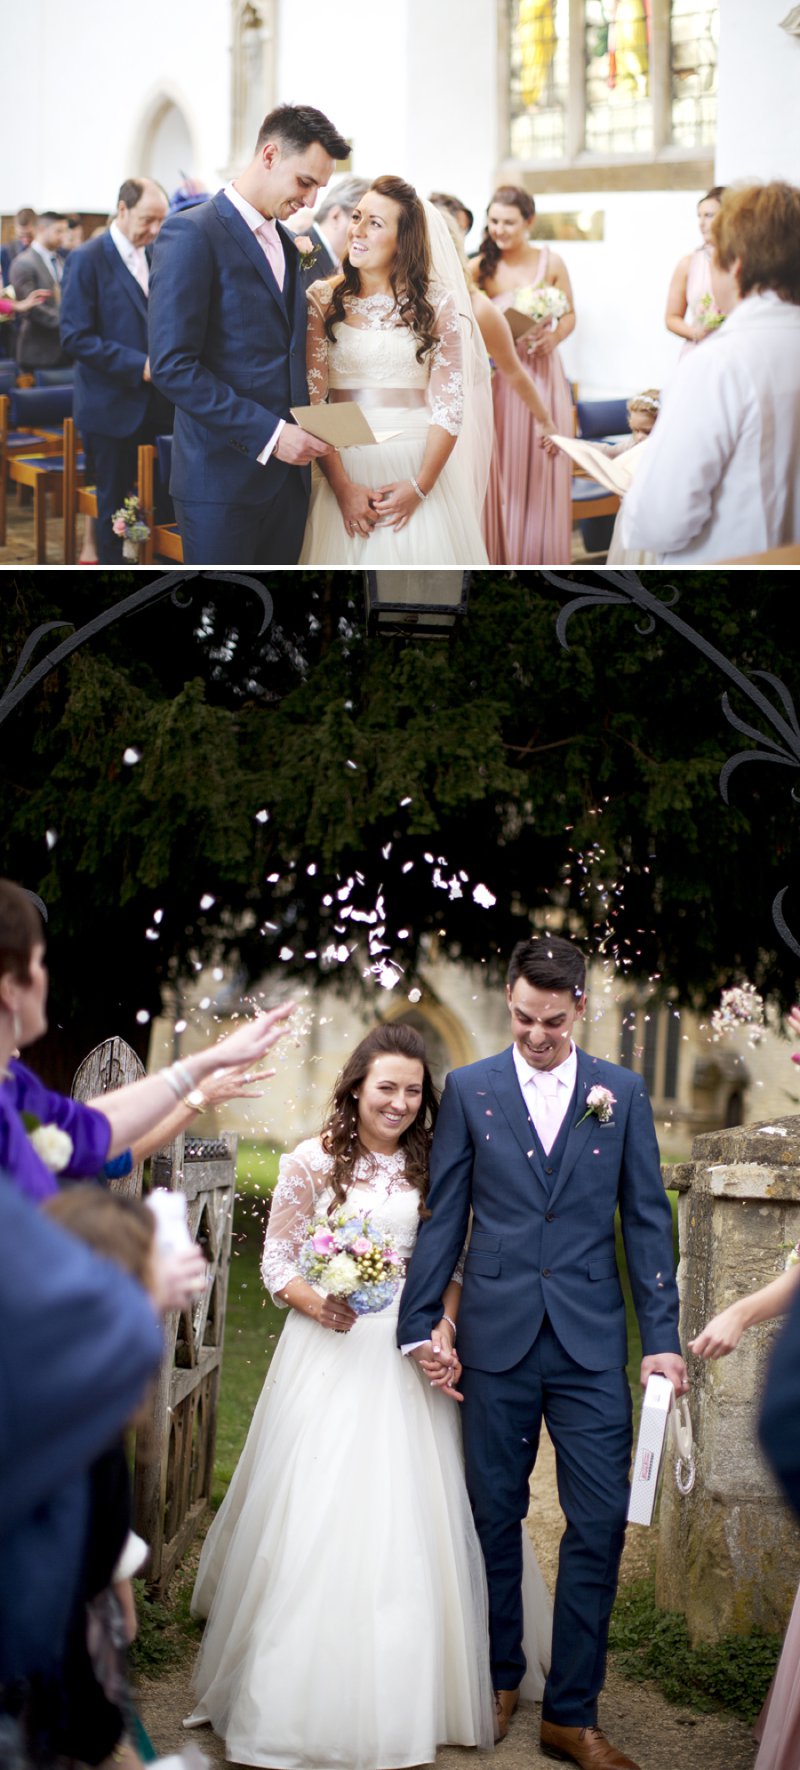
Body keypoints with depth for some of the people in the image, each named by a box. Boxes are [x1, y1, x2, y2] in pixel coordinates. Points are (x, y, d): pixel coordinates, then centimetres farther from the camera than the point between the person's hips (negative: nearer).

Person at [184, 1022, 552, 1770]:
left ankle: (405, 1692, 16)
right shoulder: (311, 1163, -2)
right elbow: (278, 1262, 1)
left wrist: (442, 1337, -8)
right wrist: (320, 1306, -19)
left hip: (409, 1357, 3)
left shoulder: (430, 1167, 6)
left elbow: (450, 1266, 9)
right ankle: (310, 1691, 10)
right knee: (316, 1516, -3)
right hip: (330, 1352, -2)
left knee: (410, 1520, 2)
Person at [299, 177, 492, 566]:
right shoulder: (322, 300, 2)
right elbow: (311, 400, -3)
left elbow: (449, 404, -2)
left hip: (417, 465, 0)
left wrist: (420, 487, -12)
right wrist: (342, 486, -12)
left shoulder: (436, 304, 1)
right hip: (343, 465, 0)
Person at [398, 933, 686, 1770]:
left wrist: (662, 1336, 0)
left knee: (599, 1522, -2)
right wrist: (419, 1325, 0)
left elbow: (646, 1219, 6)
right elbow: (442, 1218, 4)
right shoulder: (469, 1090, 3)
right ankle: (499, 1677, 27)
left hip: (591, 1340, 0)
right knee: (494, 1514, 9)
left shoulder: (621, 1093, 5)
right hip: (497, 1338, 0)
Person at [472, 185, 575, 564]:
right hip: (499, 374, -1)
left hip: (543, 373, 1)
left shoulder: (551, 263, -1)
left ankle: (543, 558, 17)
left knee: (543, 466, 6)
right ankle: (506, 558, 9)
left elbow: (569, 315, 7)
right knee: (504, 468, 1)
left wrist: (554, 337, -12)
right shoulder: (480, 269, -3)